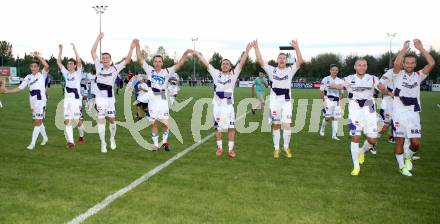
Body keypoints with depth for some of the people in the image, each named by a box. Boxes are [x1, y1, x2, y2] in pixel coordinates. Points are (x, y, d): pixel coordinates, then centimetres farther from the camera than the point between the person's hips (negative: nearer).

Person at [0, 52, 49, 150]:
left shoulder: (42, 74, -2)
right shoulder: (28, 77, 11)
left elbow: (47, 66, -23)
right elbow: (19, 88, 12)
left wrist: (38, 56, -22)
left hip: (41, 101, -6)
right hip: (32, 102, 6)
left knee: (38, 122, -9)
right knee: (38, 121, 15)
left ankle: (33, 143, -7)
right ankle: (45, 138, 33)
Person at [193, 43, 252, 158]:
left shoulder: (233, 74, 3)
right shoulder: (216, 73, 5)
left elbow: (241, 63, -4)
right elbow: (206, 63, 7)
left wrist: (247, 51, -11)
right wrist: (197, 54, 10)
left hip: (229, 105, -1)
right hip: (217, 105, 1)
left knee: (231, 128, 0)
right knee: (217, 127, 9)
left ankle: (231, 149, 11)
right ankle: (219, 147, 24)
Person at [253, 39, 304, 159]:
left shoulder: (290, 70, 4)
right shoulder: (272, 70, 5)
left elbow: (300, 61, -8)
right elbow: (260, 61, -1)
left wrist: (296, 48, -18)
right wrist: (256, 48, -8)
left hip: (286, 101, 0)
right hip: (274, 101, 1)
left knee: (287, 125, -4)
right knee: (276, 125, 7)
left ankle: (286, 147, 15)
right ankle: (276, 148, 16)